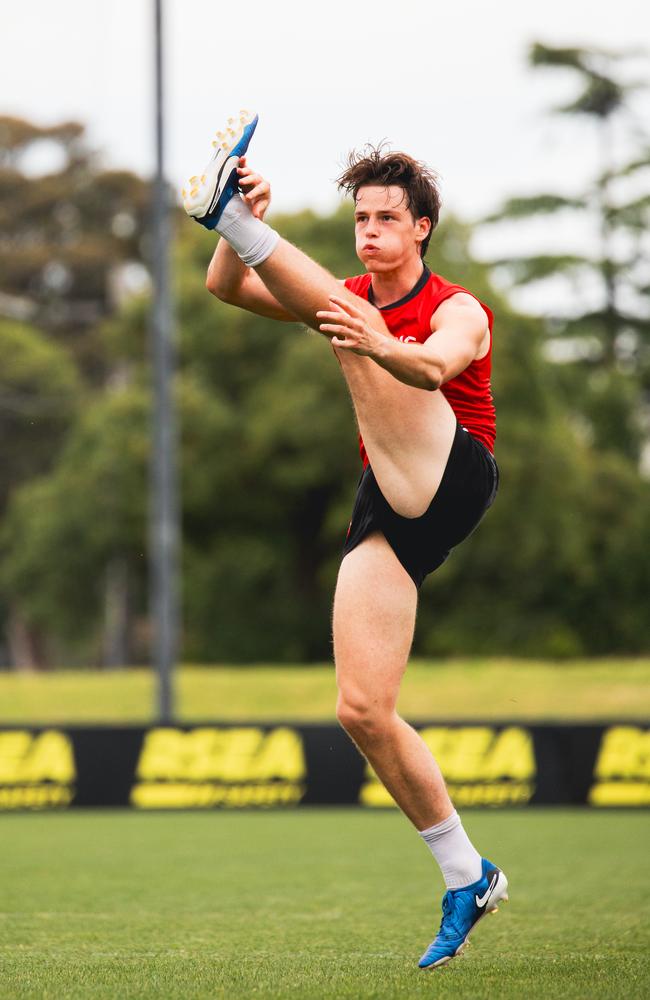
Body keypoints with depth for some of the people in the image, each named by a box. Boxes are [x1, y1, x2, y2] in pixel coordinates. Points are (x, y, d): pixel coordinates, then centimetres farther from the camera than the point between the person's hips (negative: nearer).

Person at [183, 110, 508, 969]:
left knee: (340, 324, -20)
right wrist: (246, 234, -18)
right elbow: (227, 289, 3)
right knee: (362, 712, -6)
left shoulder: (458, 310, 0)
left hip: (452, 476, -6)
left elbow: (434, 366, -26)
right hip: (389, 509, 6)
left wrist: (381, 345, -48)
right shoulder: (351, 300, 17)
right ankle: (467, 876, 4)